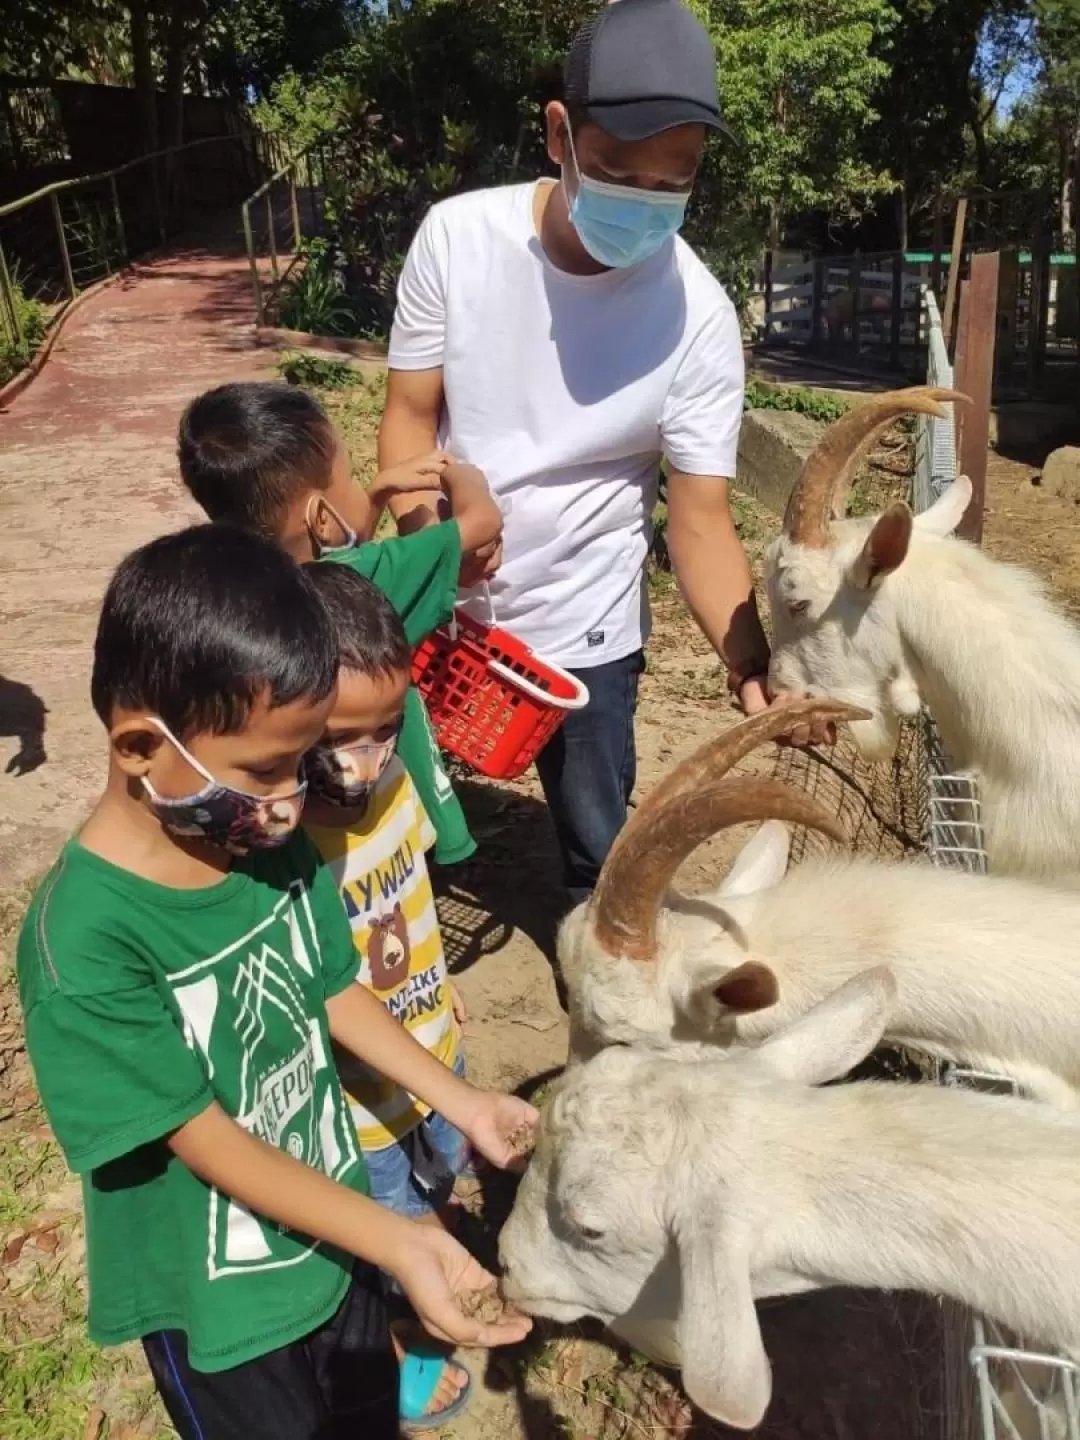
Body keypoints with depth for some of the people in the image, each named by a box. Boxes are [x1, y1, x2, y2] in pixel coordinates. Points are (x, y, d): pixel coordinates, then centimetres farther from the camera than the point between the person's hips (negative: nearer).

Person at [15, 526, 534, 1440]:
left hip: (335, 1231, 5)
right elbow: (209, 1142, -28)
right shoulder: (84, 943, -33)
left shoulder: (275, 840, -14)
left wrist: (465, 1105, -4)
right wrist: (401, 1242, -33)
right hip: (218, 1298, -5)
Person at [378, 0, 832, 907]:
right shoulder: (457, 235, -13)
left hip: (582, 624, -2)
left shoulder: (699, 317, -17)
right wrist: (430, 542, -25)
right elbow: (410, 414, -6)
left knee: (598, 847, 11)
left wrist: (751, 663, -33)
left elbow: (701, 522, -17)